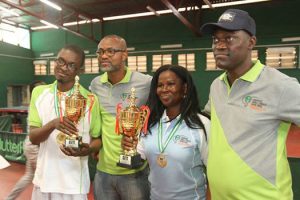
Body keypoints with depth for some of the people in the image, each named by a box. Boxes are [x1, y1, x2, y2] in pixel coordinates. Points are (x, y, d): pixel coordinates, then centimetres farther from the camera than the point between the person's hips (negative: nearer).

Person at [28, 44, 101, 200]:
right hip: (43, 179, 3)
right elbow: (33, 138, -5)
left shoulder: (89, 99, -9)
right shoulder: (39, 92, -1)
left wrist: (87, 150, -23)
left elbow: (97, 139, -1)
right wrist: (53, 124, -25)